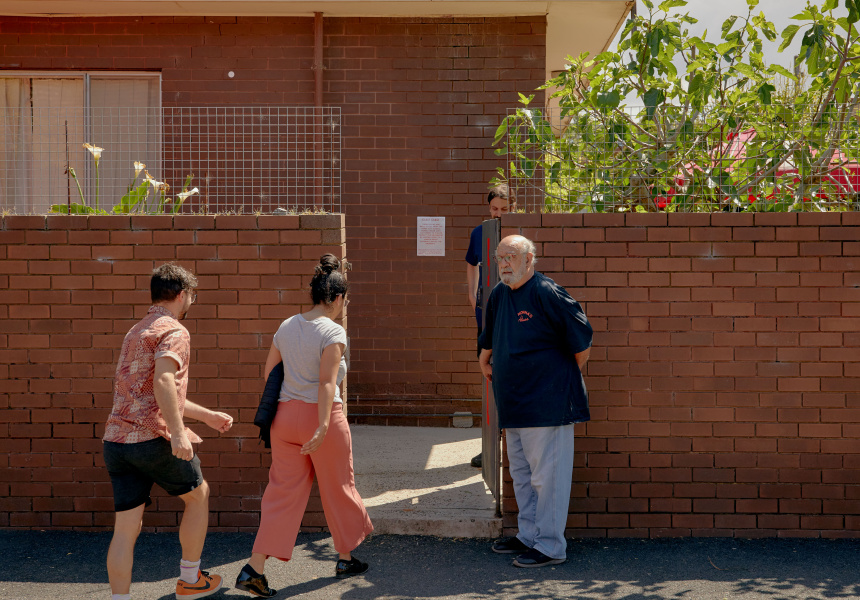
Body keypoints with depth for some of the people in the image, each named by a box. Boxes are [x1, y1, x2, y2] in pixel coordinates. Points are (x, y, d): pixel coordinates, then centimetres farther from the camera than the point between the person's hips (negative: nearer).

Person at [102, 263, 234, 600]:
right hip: (153, 438, -7)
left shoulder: (136, 332, 24)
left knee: (126, 527, 6)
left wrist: (207, 415, 35)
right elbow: (163, 381, -25)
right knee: (198, 495, 17)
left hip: (116, 439, 7)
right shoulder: (174, 331, -6)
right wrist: (178, 432, -28)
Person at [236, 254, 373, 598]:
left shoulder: (287, 327, 8)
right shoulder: (333, 332, -12)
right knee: (338, 488, 14)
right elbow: (327, 382, -21)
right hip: (320, 415, -6)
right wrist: (323, 427, -25)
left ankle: (254, 569, -1)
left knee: (283, 491, 7)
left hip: (286, 415, 6)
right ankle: (346, 559, 30)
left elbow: (268, 373, 13)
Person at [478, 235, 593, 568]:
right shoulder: (498, 294, 9)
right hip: (513, 403, 9)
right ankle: (528, 536, 29)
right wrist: (485, 363, 33)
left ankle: (550, 546, 5)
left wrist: (569, 376, 1)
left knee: (547, 475, -3)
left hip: (548, 401, -9)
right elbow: (489, 337, 28)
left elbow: (582, 339, -10)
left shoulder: (547, 294, -15)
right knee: (521, 474, 17)